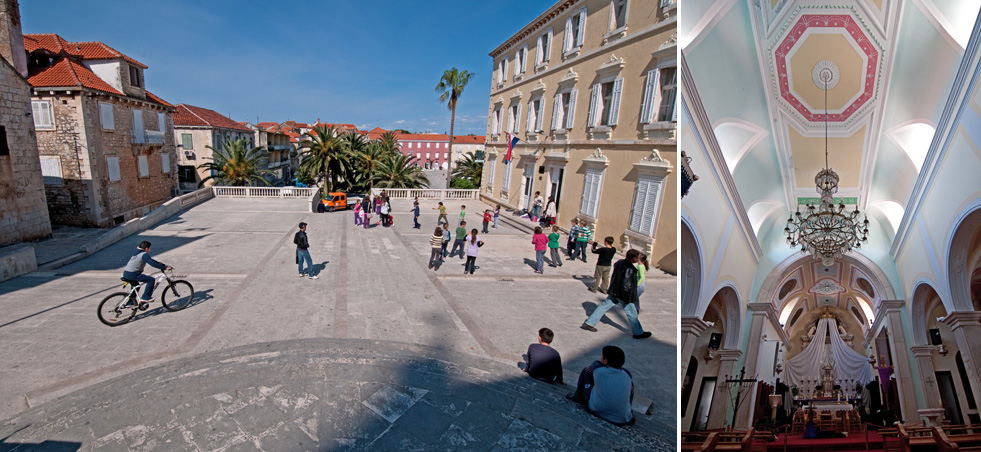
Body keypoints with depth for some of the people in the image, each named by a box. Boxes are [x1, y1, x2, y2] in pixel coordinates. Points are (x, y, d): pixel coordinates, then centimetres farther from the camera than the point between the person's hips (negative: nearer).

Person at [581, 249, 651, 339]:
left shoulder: (619, 262, -1)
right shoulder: (629, 269, -26)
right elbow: (626, 286, -26)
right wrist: (628, 299, -17)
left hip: (614, 292, 8)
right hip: (623, 295, -8)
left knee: (604, 306, 12)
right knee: (632, 314, 10)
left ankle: (588, 323, 14)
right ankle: (638, 333, 26)